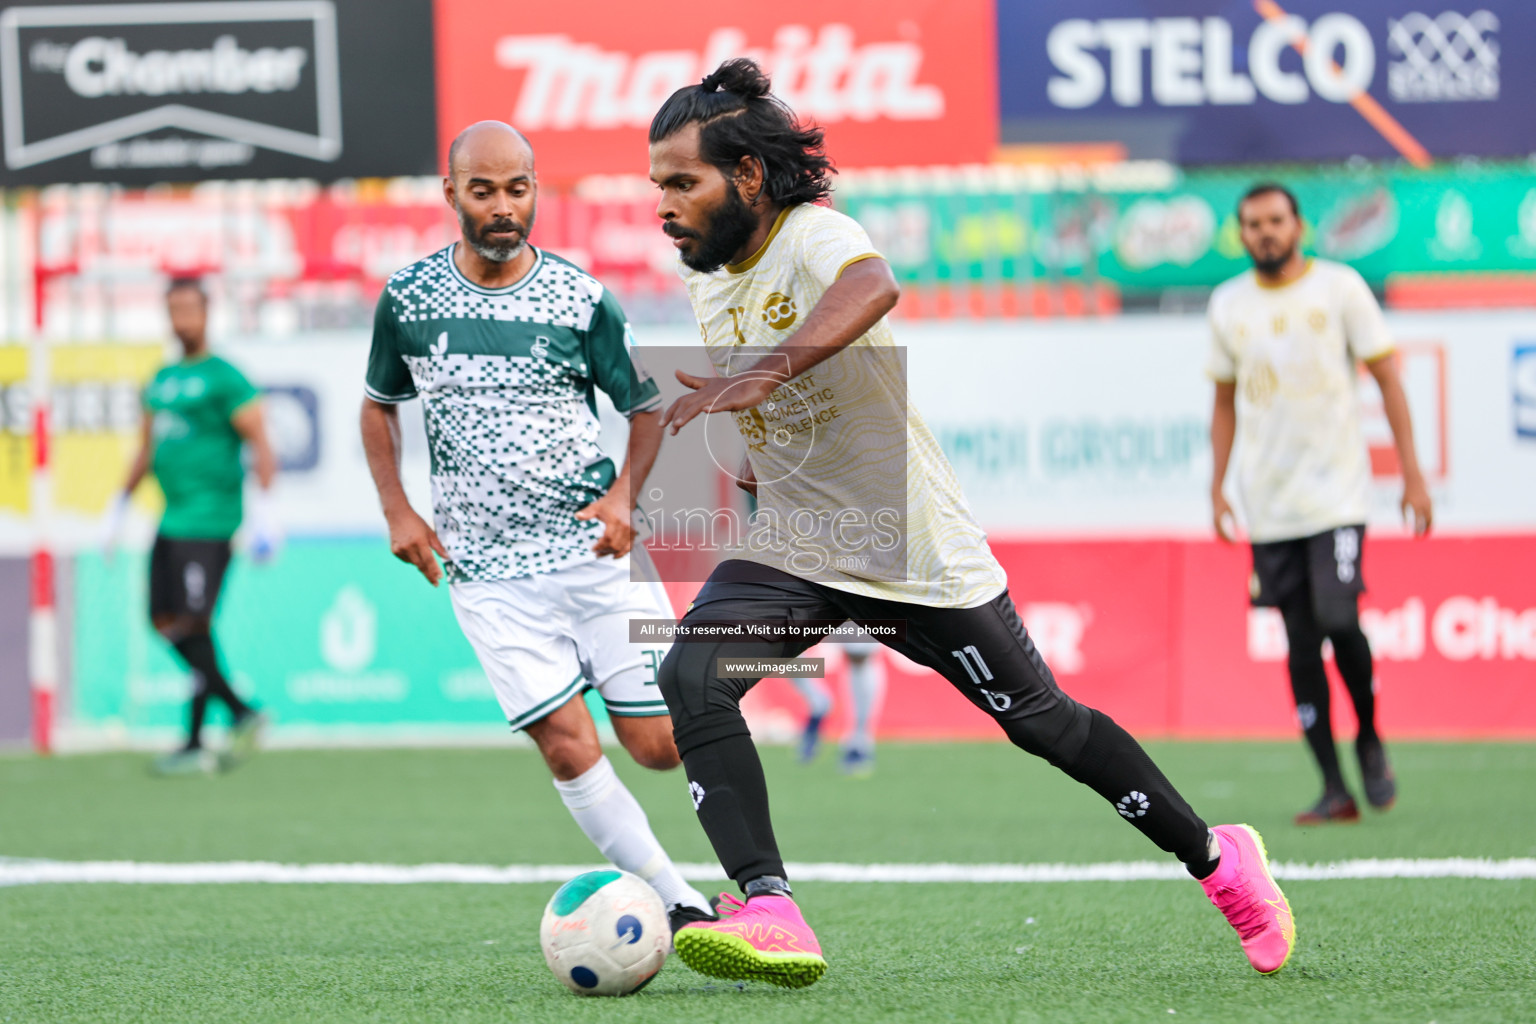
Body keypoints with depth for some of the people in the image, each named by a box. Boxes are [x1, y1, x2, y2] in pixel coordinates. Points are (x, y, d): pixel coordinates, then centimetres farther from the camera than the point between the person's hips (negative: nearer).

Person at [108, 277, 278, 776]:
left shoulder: (223, 377, -6)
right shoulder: (162, 380, 18)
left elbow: (260, 444, -11)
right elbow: (147, 449, 28)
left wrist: (262, 506, -21)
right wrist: (120, 505, 26)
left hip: (209, 521, -8)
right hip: (172, 519, 8)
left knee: (193, 626, -10)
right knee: (165, 621, 5)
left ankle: (195, 743, -3)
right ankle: (241, 712, 12)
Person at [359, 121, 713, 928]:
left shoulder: (579, 299, -2)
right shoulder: (409, 298, 0)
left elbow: (647, 407, 9)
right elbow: (379, 405, 17)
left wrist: (623, 494, -8)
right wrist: (397, 512, 4)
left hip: (594, 548, 0)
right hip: (485, 570, 0)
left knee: (657, 745, -2)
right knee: (567, 748, -13)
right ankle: (679, 905, -3)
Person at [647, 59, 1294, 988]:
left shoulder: (816, 238, -21)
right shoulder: (707, 282, 3)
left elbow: (871, 288, -48)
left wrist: (765, 375, -62)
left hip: (919, 554, -6)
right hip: (792, 554, 6)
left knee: (1040, 720, 5)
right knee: (691, 678, -21)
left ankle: (1219, 860, 27)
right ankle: (771, 914, -28)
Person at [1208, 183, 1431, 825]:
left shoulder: (1340, 287, -1)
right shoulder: (1228, 304, 9)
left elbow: (1387, 379, 0)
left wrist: (1412, 474, -5)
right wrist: (1217, 488, 10)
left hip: (1336, 493, -3)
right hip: (1268, 503, 3)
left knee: (1339, 623, -16)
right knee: (1301, 644, 0)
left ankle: (1370, 742, 11)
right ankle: (1334, 789, 4)